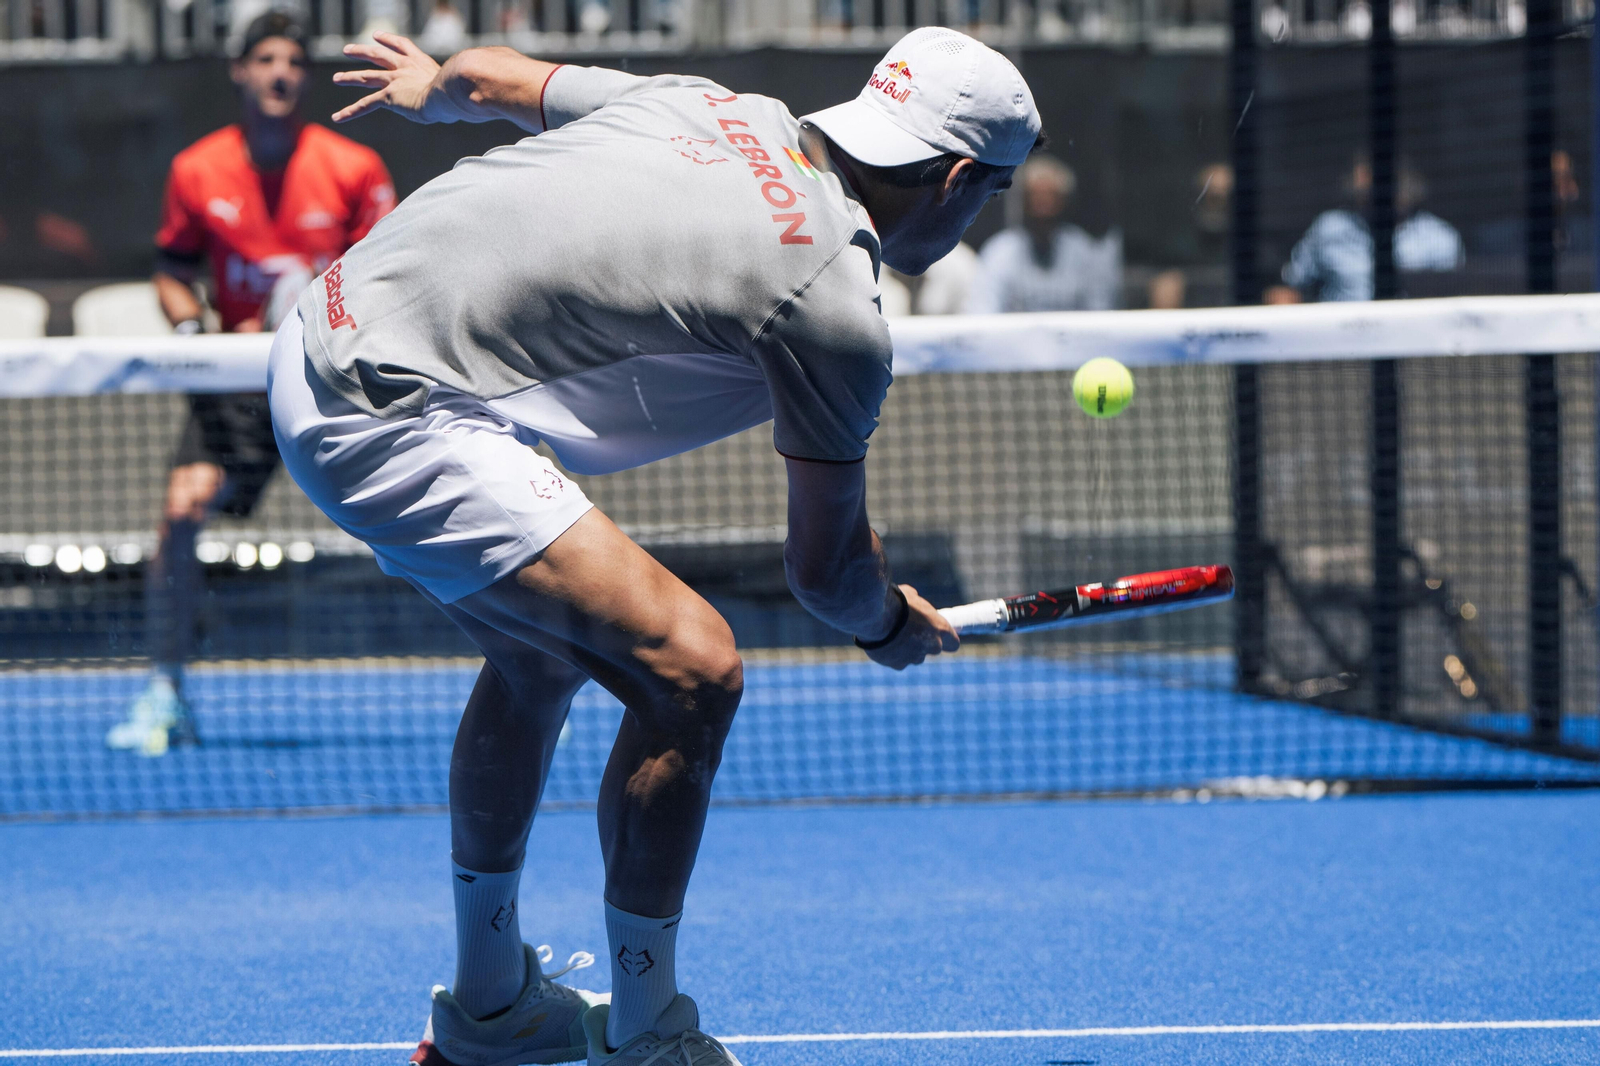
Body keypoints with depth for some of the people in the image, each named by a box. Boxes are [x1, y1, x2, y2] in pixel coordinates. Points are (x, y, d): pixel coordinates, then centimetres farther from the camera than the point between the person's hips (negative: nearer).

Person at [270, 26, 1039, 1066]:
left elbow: (486, 75, 26)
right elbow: (827, 569, 0)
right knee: (690, 669, -13)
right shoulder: (835, 308, -11)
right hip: (395, 421, -10)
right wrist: (895, 628, 23)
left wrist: (431, 87, 50)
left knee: (543, 651, 27)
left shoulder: (715, 106, 10)